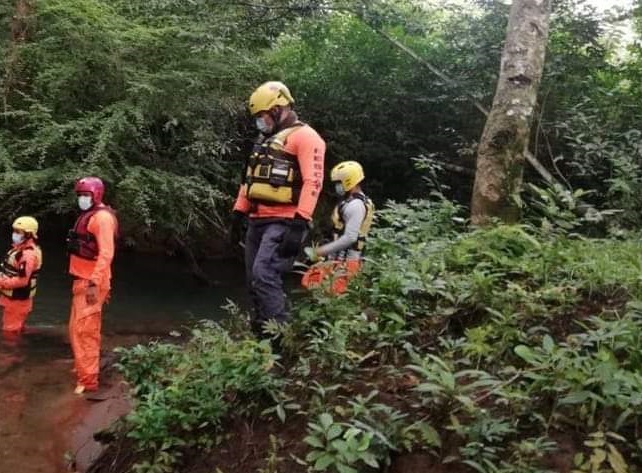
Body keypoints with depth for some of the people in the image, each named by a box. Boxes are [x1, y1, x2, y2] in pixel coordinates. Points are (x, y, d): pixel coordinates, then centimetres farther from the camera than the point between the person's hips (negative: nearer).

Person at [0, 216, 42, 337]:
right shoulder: (21, 248, 7)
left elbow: (23, 281, -28)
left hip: (17, 300, -10)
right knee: (17, 330, 22)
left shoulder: (28, 254, -26)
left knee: (10, 333, 1)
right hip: (13, 298, 10)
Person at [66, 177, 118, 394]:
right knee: (78, 329, 20)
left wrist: (94, 283, -28)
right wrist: (82, 280, 18)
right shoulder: (88, 215, 16)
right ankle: (83, 368, 35)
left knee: (84, 331, -8)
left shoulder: (102, 216, -15)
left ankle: (88, 380, -3)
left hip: (91, 283, -10)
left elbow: (106, 254, -23)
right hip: (82, 280, 10)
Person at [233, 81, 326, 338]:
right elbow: (250, 179, 25)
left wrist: (299, 224, -24)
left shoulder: (304, 136, -6)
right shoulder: (265, 139, 23)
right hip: (257, 221, 9)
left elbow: (313, 181, -17)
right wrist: (239, 213, 18)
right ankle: (262, 335, 16)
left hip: (283, 222, -9)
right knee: (254, 280, 8)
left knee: (265, 275, -21)